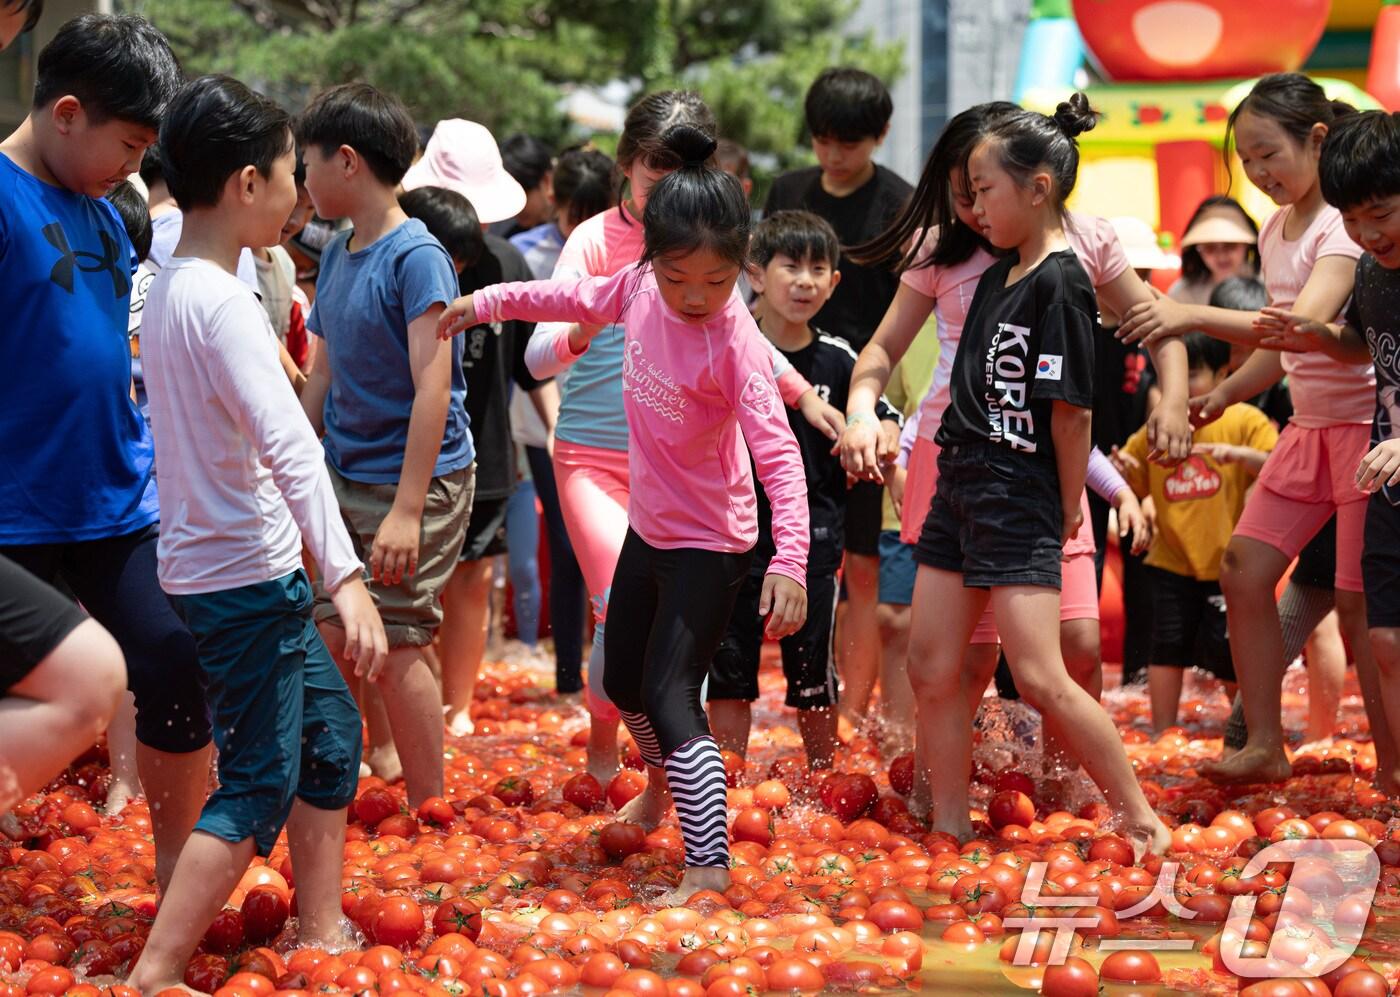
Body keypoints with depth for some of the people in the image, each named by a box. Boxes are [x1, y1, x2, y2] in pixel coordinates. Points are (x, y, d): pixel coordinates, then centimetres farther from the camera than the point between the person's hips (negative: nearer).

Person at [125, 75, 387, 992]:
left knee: (330, 728, 20)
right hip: (244, 580, -10)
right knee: (258, 789, -6)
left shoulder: (169, 288, 8)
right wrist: (347, 578, -35)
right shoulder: (224, 303, -21)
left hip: (252, 571, 10)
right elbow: (290, 447, -30)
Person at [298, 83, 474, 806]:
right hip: (344, 477, 8)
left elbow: (433, 387, -18)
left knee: (397, 644, -7)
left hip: (415, 479, -8)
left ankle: (429, 807, 3)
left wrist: (407, 508, -22)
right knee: (333, 635, 6)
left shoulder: (416, 256, -14)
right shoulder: (337, 256, 10)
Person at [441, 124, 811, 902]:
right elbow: (578, 299, 13)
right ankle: (666, 786, 49)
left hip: (708, 544, -8)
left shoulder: (735, 343, -28)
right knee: (624, 682, 23)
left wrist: (790, 560, -43)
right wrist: (487, 303, 16)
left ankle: (710, 866, -9)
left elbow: (777, 452, -34)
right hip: (649, 525, 8)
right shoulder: (641, 288, -9)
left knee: (670, 699, -13)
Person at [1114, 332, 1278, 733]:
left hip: (1228, 561, -3)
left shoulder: (1244, 421, -5)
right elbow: (1134, 483, 16)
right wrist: (1122, 468, -7)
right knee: (1167, 645, -3)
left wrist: (1240, 453, -33)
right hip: (1172, 562, 3)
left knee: (1228, 654, 2)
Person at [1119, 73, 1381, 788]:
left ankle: (1392, 764, 6)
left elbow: (1308, 326, -31)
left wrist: (1195, 316, -39)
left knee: (1358, 598, -6)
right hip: (1311, 426, 9)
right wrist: (1224, 394, 6)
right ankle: (1264, 744, 10)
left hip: (1369, 425, -8)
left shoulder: (1346, 224, -17)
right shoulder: (1275, 231, 10)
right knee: (1244, 570, 2)